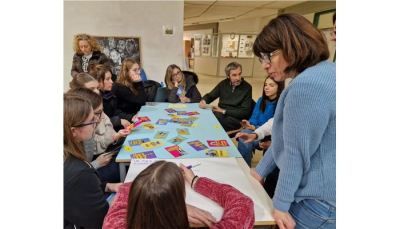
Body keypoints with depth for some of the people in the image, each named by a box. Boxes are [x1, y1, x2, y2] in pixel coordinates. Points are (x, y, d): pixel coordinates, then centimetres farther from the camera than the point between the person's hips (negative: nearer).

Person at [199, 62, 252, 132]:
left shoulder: (247, 88, -6)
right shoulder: (223, 83, 7)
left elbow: (245, 112, -11)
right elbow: (210, 96, 16)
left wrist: (224, 111, -12)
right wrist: (203, 100, -9)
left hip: (236, 119, -4)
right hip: (220, 114, 4)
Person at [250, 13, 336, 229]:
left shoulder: (307, 85, -28)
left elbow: (296, 155, -23)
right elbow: (285, 138, 10)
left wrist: (280, 203, -10)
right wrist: (260, 171, 14)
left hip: (319, 203, -9)